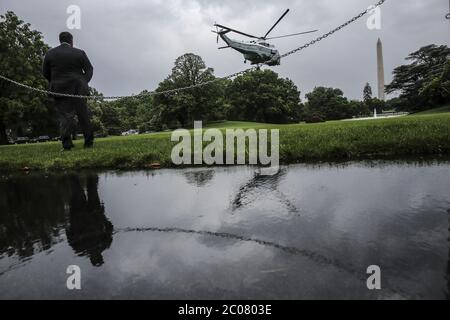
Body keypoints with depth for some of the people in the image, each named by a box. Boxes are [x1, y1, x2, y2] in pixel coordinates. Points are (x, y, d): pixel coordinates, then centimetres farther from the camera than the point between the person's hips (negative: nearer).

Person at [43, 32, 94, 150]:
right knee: (83, 115, 6)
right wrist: (84, 82, 6)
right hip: (78, 89, 0)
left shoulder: (50, 54, 6)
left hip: (60, 89, 1)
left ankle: (66, 144, -10)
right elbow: (89, 69, 1)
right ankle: (89, 142, 9)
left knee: (65, 116, -1)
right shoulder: (79, 53, 2)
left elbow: (45, 73, 8)